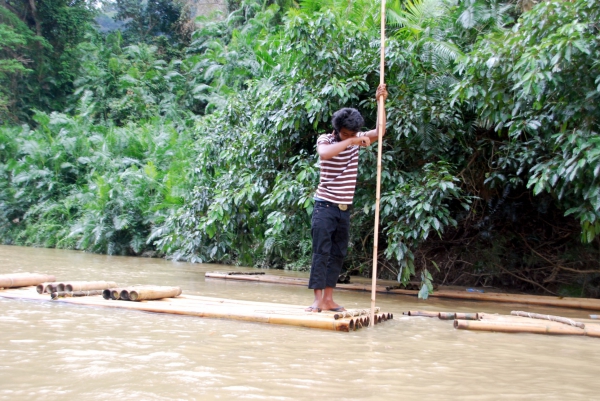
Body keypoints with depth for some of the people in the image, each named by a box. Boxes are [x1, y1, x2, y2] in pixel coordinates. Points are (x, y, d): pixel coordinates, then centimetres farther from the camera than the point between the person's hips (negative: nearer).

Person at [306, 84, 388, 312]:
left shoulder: (356, 140, 5)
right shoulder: (325, 140, -9)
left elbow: (379, 132, -7)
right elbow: (324, 153, -32)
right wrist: (350, 141, -35)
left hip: (345, 209, 6)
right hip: (325, 207, -6)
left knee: (338, 254, 6)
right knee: (321, 253, -7)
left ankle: (328, 299, 11)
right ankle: (318, 300, -8)